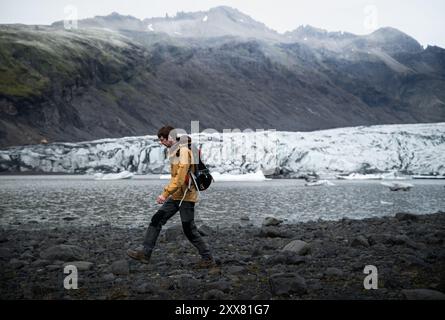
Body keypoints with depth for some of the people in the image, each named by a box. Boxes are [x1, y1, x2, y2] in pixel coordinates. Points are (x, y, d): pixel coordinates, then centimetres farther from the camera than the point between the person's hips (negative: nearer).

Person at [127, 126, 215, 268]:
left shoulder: (184, 151, -19)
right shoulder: (175, 151, 12)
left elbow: (180, 178, -26)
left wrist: (165, 194, -26)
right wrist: (167, 192, 17)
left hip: (185, 196, -9)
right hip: (176, 196, 9)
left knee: (189, 230, -3)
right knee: (156, 220, 5)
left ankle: (208, 259, 10)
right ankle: (145, 252, 8)